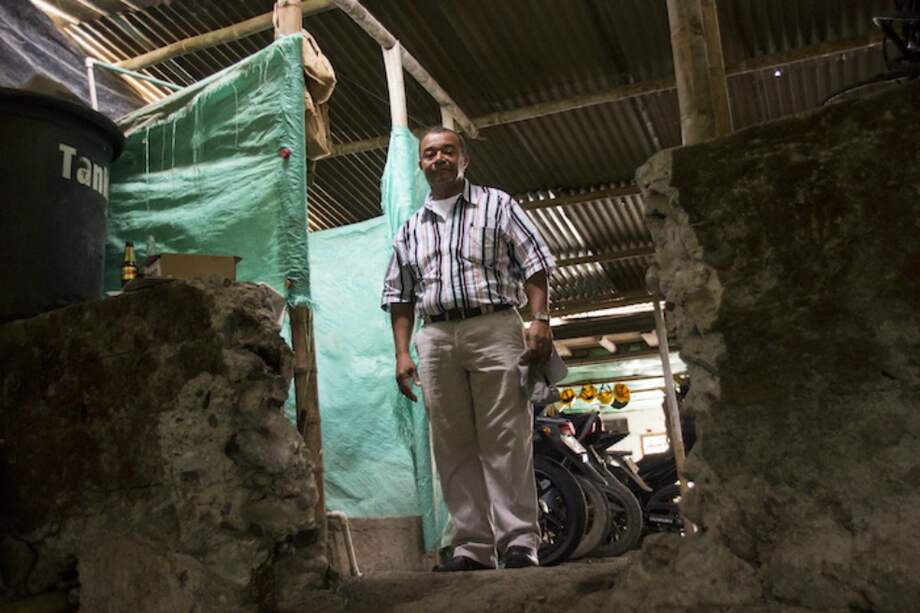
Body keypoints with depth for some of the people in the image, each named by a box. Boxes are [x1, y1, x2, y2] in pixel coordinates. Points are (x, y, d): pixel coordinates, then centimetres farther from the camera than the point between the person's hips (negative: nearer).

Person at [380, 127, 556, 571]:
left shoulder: (497, 205, 13)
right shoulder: (411, 228, 22)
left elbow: (534, 265, 5)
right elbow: (400, 297, 20)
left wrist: (539, 319, -9)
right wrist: (402, 352, 8)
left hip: (494, 327, -3)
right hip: (435, 338, 4)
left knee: (506, 440, -8)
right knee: (454, 447, 0)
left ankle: (519, 543, -5)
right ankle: (473, 548, 4)